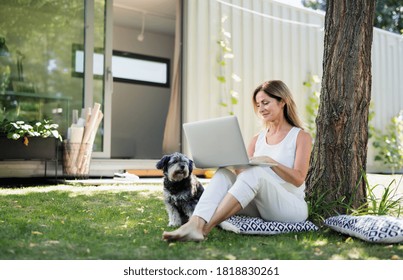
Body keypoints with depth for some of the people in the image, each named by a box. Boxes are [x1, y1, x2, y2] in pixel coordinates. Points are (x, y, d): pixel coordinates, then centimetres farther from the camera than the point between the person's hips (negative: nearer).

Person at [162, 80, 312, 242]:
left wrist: (270, 161, -22)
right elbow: (243, 171, 9)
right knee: (223, 173, -23)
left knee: (254, 172, -34)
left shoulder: (301, 136, 3)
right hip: (259, 207, 4)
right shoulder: (257, 139, 17)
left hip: (292, 208, -4)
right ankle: (194, 225, -47)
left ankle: (204, 228, -43)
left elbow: (299, 178, -9)